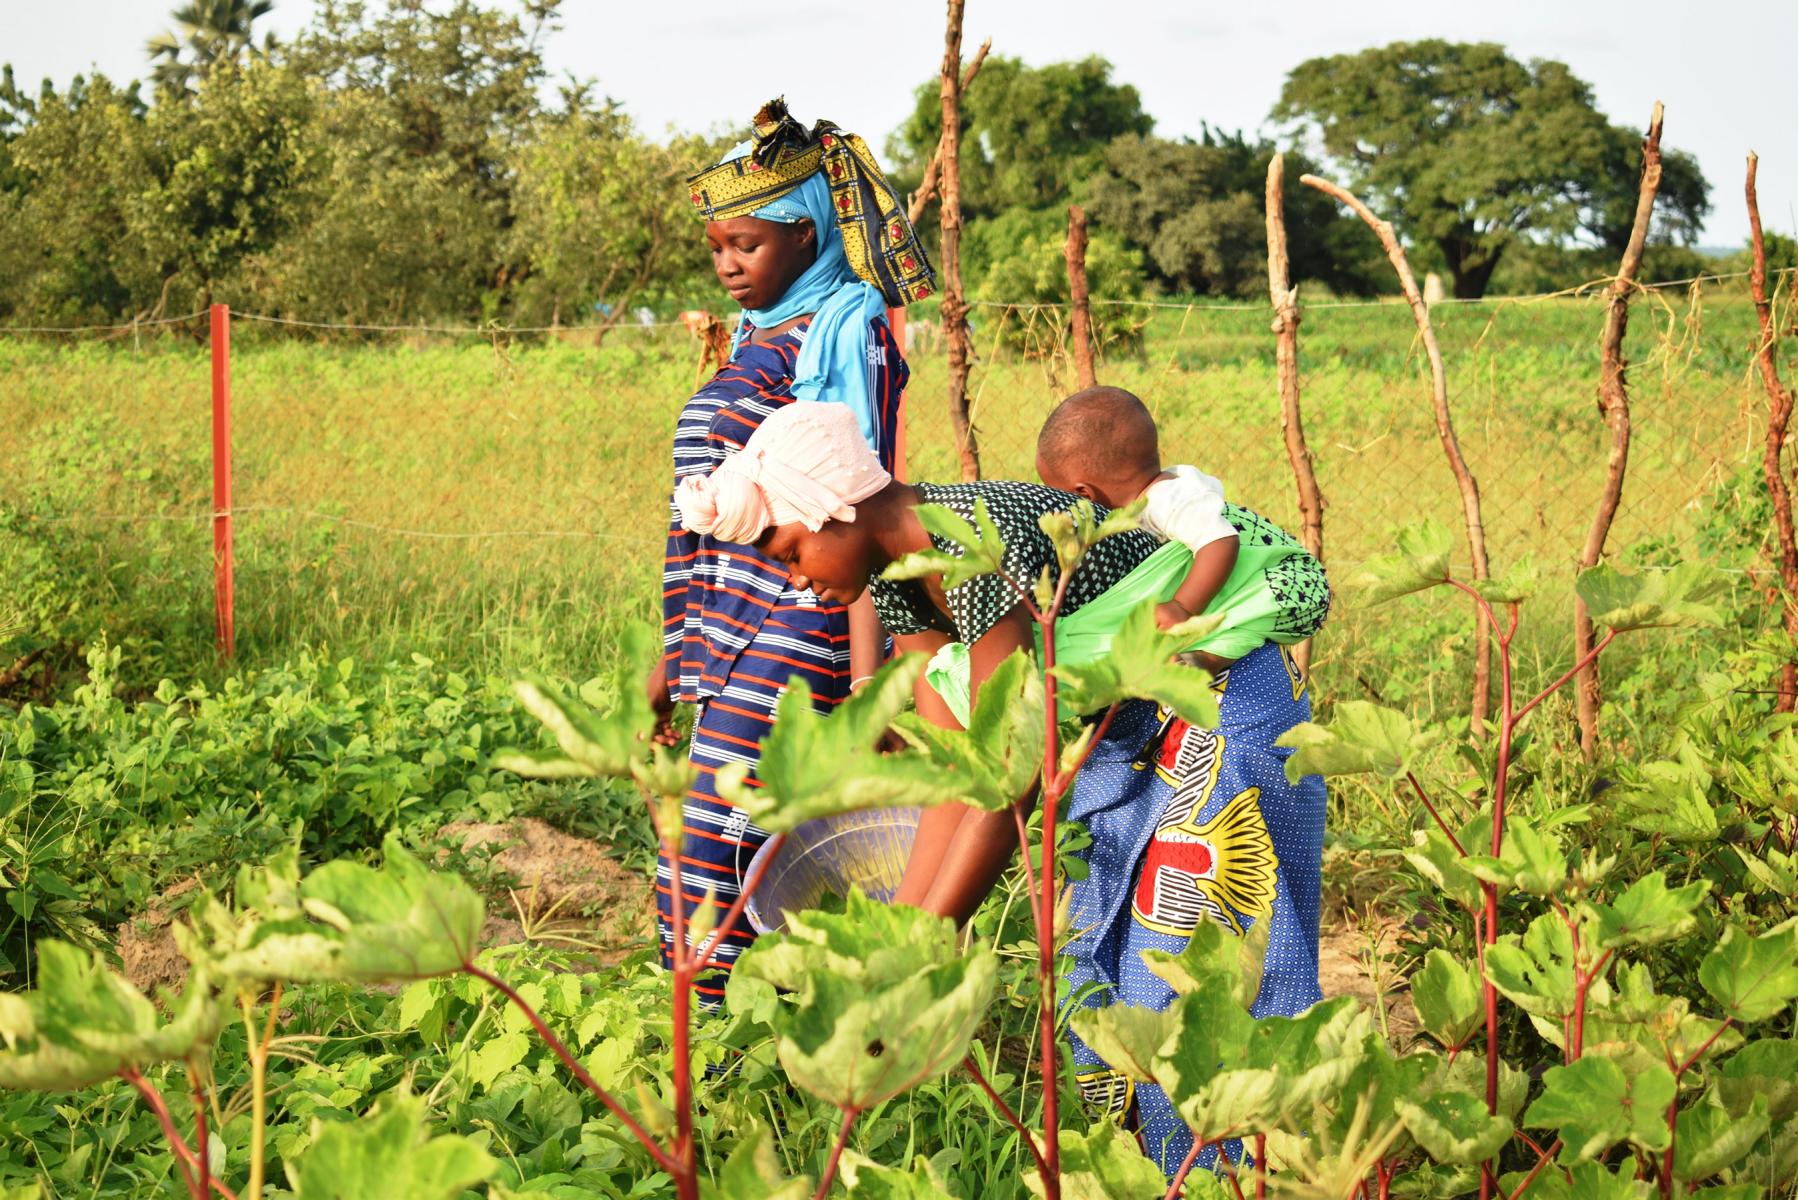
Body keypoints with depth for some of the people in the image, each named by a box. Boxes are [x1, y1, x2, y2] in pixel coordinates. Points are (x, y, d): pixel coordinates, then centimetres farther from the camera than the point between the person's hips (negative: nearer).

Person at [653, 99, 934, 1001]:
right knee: (771, 862, 8)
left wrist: (866, 671, -18)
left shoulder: (840, 329, -6)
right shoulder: (758, 336, 19)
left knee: (706, 874, -12)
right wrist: (674, 655, 23)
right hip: (728, 638, 8)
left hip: (793, 630, -8)